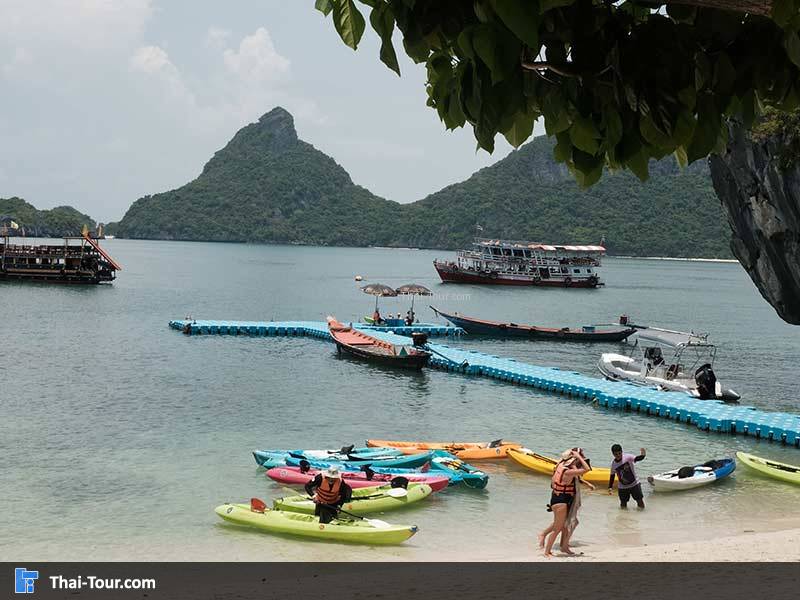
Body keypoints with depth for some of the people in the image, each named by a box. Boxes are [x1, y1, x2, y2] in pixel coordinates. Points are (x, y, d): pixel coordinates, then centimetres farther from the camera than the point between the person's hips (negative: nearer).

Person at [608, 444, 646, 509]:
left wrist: (643, 455, -49)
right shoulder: (613, 464, -5)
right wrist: (610, 487, 1)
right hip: (622, 488, 2)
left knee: (641, 506, -2)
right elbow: (612, 476, 6)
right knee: (623, 507, 4)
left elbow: (637, 458, -28)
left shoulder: (627, 457, -15)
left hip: (634, 484, -2)